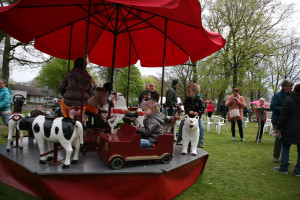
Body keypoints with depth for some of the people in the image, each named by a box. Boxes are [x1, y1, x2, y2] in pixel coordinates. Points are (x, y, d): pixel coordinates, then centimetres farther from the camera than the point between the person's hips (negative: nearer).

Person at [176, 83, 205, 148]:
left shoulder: (199, 100, -9)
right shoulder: (187, 99, 1)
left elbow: (202, 108, -11)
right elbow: (186, 106, -3)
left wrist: (198, 112, -29)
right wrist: (189, 111, -23)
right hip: (189, 116, 3)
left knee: (201, 126, -25)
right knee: (181, 123, -14)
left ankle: (201, 143, -13)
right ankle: (179, 140, 0)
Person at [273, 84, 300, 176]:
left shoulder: (289, 99, -8)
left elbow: (283, 116, -10)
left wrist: (278, 127, -4)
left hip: (290, 128, -4)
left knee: (285, 147, 7)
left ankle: (284, 168, 10)